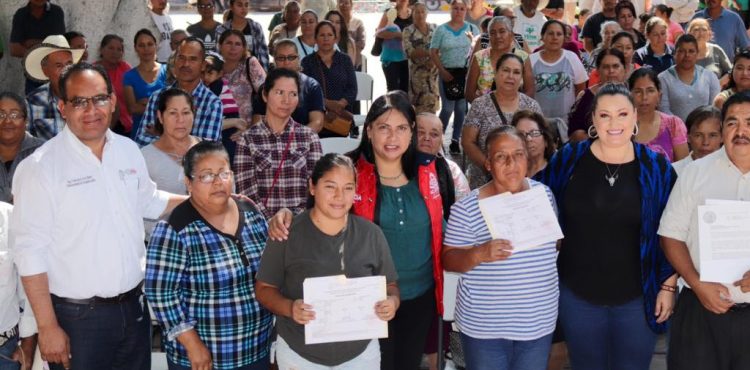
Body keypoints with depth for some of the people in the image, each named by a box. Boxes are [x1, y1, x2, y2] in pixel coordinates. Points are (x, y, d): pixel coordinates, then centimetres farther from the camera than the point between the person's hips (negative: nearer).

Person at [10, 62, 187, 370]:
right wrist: (47, 327, -17)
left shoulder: (129, 150, 4)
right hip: (76, 317, -5)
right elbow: (31, 252, -16)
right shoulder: (40, 167, -15)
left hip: (134, 306, 6)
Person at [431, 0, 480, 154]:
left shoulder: (472, 29, 6)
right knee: (448, 108, -7)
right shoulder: (441, 29, 2)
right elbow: (433, 52, 0)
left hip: (466, 73, 2)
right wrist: (442, 71, -9)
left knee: (462, 108, 5)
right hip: (448, 73, -2)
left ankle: (455, 140, 15)